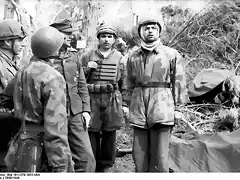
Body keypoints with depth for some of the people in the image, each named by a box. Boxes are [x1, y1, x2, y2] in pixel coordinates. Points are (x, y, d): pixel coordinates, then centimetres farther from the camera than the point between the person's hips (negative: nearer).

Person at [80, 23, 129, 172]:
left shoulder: (120, 58, 8)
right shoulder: (88, 56, 7)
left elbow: (124, 83, 9)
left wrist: (125, 104, 5)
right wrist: (87, 69, -9)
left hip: (112, 101, 1)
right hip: (92, 99, 0)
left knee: (109, 135, 6)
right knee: (92, 134, 2)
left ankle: (106, 166, 21)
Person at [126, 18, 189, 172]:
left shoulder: (172, 54, 3)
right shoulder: (133, 57, 13)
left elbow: (179, 82, 2)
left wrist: (177, 107, -3)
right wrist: (131, 106, 13)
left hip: (162, 107, -3)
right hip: (138, 109, 3)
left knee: (160, 156, -1)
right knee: (139, 154, 9)